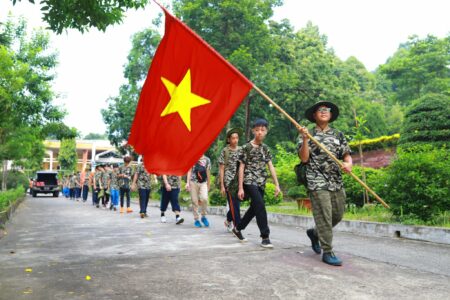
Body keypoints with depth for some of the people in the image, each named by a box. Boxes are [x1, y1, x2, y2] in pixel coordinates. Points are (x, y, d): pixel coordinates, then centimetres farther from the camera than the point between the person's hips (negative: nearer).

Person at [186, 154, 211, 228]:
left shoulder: (207, 160, 10)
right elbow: (189, 171, 7)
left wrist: (208, 184, 19)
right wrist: (187, 182, -2)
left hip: (203, 182, 0)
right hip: (193, 182, 0)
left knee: (204, 198, -19)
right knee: (195, 201, 0)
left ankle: (203, 216, 1)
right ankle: (196, 219, 11)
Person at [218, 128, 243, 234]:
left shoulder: (241, 150, 8)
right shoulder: (225, 151, -2)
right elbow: (221, 169, -2)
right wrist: (222, 185, -7)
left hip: (240, 181, 4)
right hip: (229, 181, -4)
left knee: (236, 204, 10)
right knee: (234, 205, -5)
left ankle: (228, 220, 34)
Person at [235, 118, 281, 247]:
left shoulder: (265, 148, 11)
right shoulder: (247, 147, -5)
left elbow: (271, 166, 10)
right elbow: (241, 168, -6)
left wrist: (277, 185, 3)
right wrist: (240, 188, -10)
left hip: (261, 183, 6)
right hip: (249, 182, -6)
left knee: (254, 208, 13)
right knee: (260, 206, -17)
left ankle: (238, 228, 32)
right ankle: (265, 237, -10)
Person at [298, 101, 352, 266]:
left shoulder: (338, 135, 14)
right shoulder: (307, 135, 3)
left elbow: (347, 155, 11)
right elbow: (304, 158, -5)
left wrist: (348, 163, -11)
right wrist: (305, 139, -18)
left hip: (337, 182, 5)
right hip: (317, 182, -5)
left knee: (338, 215, 11)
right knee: (324, 217, -6)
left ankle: (314, 233, 35)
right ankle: (327, 252, 3)